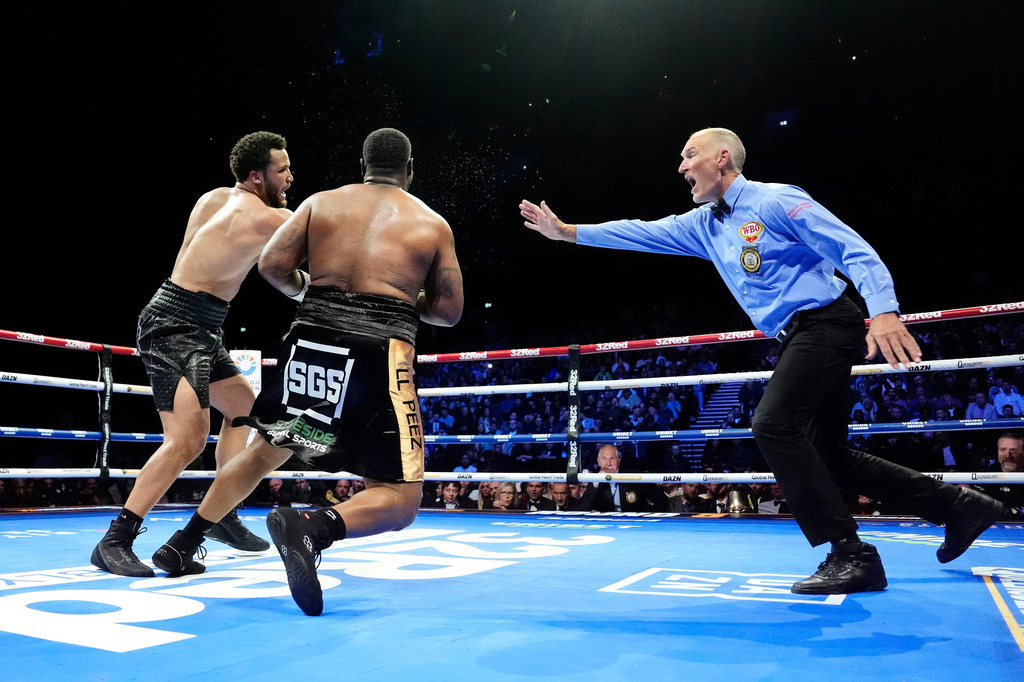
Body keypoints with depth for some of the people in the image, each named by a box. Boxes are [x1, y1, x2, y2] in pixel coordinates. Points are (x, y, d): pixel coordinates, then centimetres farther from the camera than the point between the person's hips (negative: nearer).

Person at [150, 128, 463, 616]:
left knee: (264, 452, 29)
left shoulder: (321, 202, 15)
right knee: (399, 501, 3)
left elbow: (272, 265, 5)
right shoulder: (433, 224, 12)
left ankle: (181, 546, 34)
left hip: (312, 338, 4)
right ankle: (313, 526, -25)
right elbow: (449, 310, 11)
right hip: (381, 351, -3)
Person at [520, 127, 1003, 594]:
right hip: (799, 338, 9)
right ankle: (958, 506, 23)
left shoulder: (775, 201, -8)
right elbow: (643, 233, 16)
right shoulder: (703, 225, 15)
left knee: (773, 424, -22)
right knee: (828, 455, 9)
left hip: (824, 323, -9)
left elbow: (856, 251, -13)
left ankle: (852, 556, -15)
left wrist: (884, 312, -27)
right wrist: (566, 231, 12)